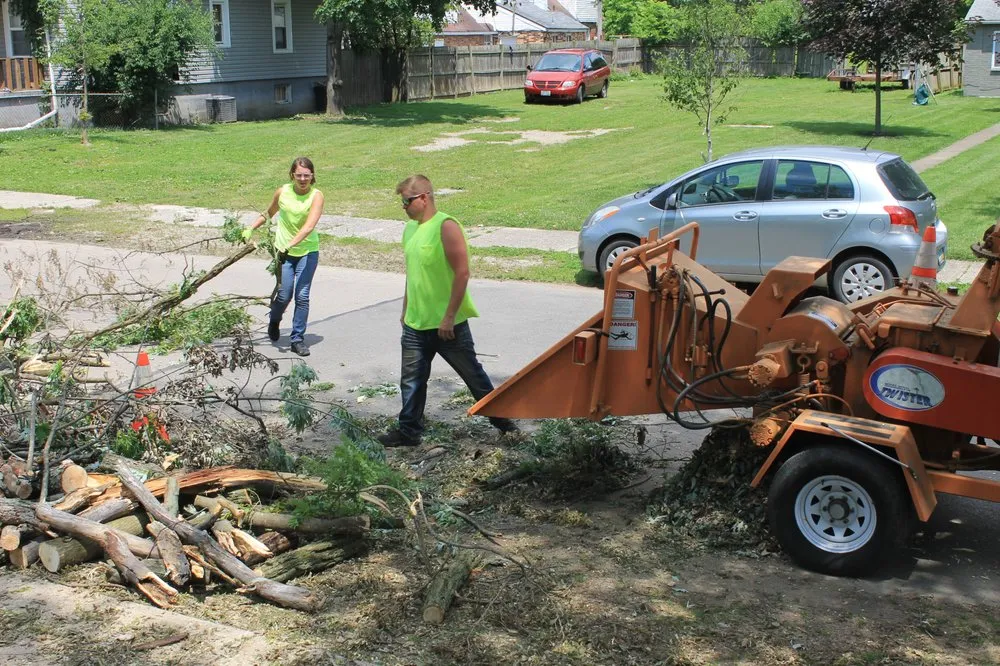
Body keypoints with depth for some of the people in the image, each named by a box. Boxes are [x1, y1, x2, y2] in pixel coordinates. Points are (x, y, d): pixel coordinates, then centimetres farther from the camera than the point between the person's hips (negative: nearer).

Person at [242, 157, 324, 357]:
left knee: (302, 296, -3)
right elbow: (269, 214, 17)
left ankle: (298, 339, 9)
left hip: (308, 252, -1)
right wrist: (250, 229, 8)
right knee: (284, 295, 0)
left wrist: (290, 245, -37)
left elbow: (309, 226, -26)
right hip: (284, 251, 1)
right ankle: (274, 320, 33)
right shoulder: (282, 192, -4)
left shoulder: (316, 196, -13)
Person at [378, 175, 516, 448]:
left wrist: (449, 317, -20)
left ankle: (501, 419, 24)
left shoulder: (446, 227, -17)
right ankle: (408, 432, 20)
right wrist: (406, 310, 21)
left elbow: (462, 273, -20)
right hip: (415, 324, 7)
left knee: (473, 375, 8)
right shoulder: (411, 228, 9)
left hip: (447, 325, -7)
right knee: (411, 380, 9)